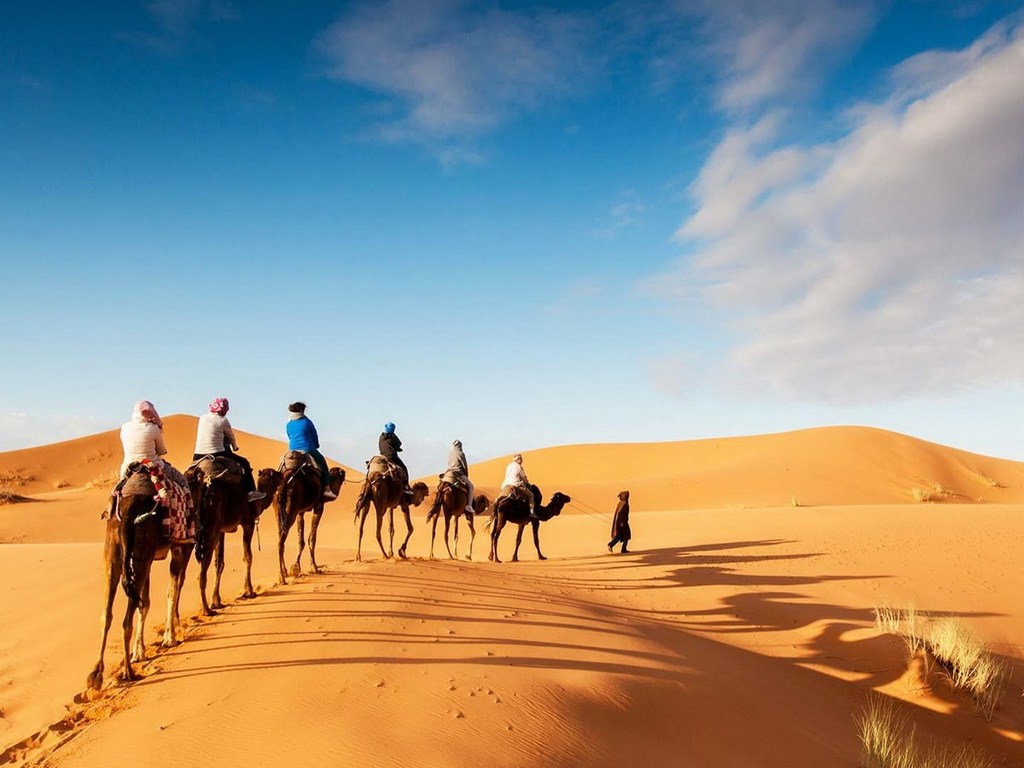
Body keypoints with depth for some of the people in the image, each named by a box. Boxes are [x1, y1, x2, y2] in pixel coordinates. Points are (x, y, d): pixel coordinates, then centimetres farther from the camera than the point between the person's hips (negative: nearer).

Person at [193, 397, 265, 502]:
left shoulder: (202, 418, 11)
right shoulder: (223, 421, -4)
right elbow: (231, 437, 10)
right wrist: (235, 447, 33)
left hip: (198, 456, 6)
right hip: (216, 454, -6)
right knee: (244, 462, 9)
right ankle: (251, 492, 5)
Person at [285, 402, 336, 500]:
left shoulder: (289, 425, 8)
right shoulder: (306, 422, -3)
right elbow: (315, 437, 6)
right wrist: (315, 446, 25)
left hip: (292, 451, 4)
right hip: (308, 450, -4)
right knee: (322, 462, 15)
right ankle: (327, 489, 6)